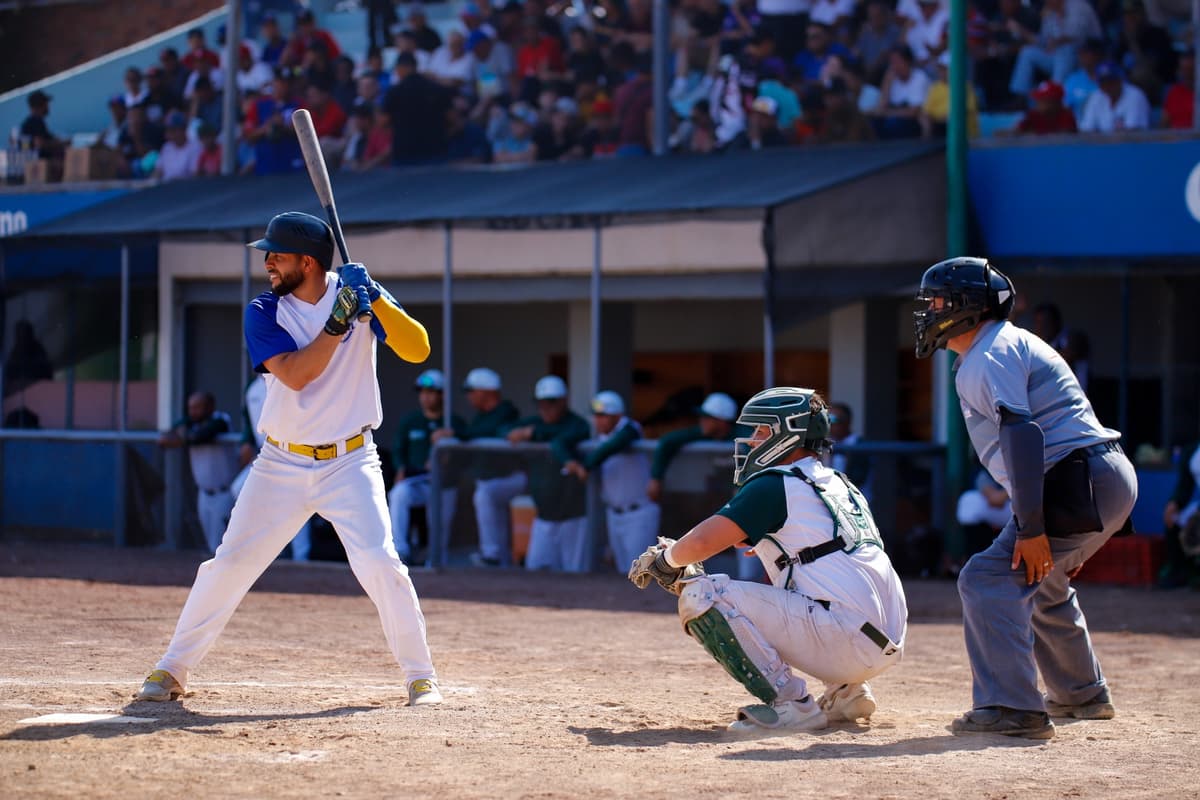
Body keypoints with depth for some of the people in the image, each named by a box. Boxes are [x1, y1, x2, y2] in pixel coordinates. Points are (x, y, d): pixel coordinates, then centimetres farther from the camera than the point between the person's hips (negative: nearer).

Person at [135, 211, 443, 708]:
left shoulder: (356, 292, -4)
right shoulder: (264, 313, -5)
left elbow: (418, 350, -12)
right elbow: (295, 375, -20)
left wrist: (376, 299, -24)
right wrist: (339, 321, -26)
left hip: (349, 463, -1)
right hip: (281, 466, 1)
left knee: (378, 563, -16)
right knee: (230, 563, 0)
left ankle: (420, 675, -2)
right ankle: (172, 669, 13)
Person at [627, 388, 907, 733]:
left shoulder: (776, 485, -4)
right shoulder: (841, 485, 21)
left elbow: (700, 543, -10)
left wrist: (663, 560, 12)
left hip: (845, 637, -9)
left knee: (700, 596, -10)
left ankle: (791, 703, -11)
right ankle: (846, 692, 17)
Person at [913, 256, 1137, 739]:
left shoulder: (991, 354, -9)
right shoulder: (1009, 345, 23)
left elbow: (1023, 433, -21)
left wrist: (1031, 528, -26)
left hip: (1081, 482, -11)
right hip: (1109, 480, 11)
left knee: (990, 579, -15)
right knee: (1040, 582, 30)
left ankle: (1011, 709, -21)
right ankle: (1081, 696, 41)